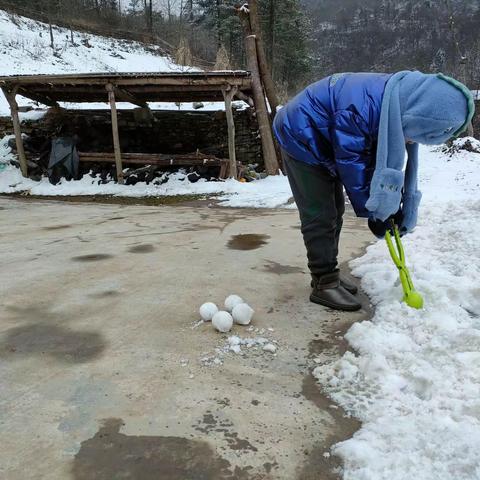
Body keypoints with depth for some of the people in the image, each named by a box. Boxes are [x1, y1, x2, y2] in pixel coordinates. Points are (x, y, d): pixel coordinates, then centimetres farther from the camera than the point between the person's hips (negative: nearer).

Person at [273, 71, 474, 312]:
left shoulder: (401, 103, -10)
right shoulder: (360, 109, -38)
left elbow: (392, 164, -1)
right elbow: (352, 166, -28)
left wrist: (395, 208, -5)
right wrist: (373, 212, -17)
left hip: (323, 143, 9)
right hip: (301, 138, -9)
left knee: (334, 210, 11)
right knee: (320, 215, -10)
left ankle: (327, 274, 21)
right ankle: (323, 284, -2)